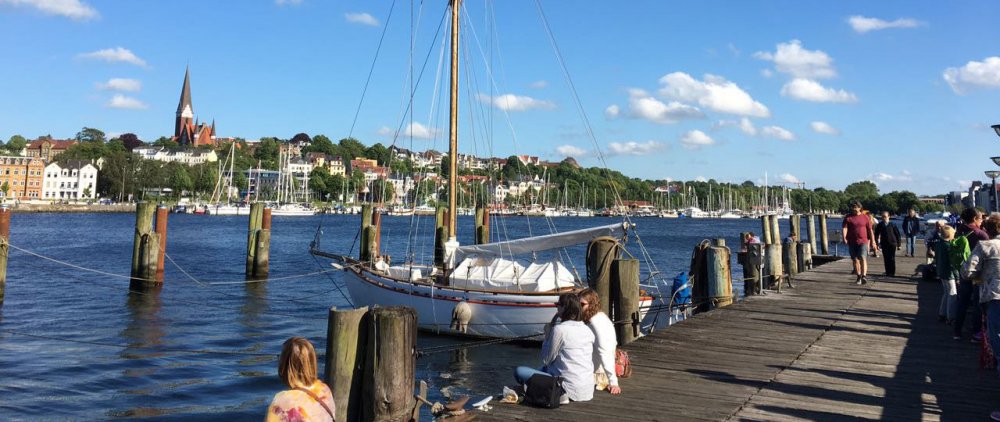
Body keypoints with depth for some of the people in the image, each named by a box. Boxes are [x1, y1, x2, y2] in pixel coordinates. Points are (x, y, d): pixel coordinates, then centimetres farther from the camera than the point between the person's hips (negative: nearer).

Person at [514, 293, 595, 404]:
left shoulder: (559, 329, -15)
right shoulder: (587, 330, 6)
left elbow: (546, 360, -5)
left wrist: (547, 336, 6)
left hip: (572, 390, -8)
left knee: (519, 371, -4)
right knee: (545, 368, 32)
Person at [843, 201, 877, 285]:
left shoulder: (866, 217, 6)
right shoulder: (848, 218, 5)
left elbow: (870, 230, 9)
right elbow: (845, 228, -7)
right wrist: (844, 237, -24)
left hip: (863, 241, -2)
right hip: (852, 242, 2)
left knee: (863, 258, -16)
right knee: (855, 260, 8)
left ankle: (864, 276, -25)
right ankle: (859, 277, 18)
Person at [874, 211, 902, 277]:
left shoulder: (892, 225, 0)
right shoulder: (880, 225, 4)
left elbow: (897, 234, 4)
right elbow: (876, 234, 8)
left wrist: (898, 244, 2)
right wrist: (877, 243, 0)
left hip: (892, 244, -1)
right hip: (884, 244, 2)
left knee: (892, 259, -2)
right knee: (886, 259, 2)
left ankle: (892, 272, 5)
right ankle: (887, 272, 8)